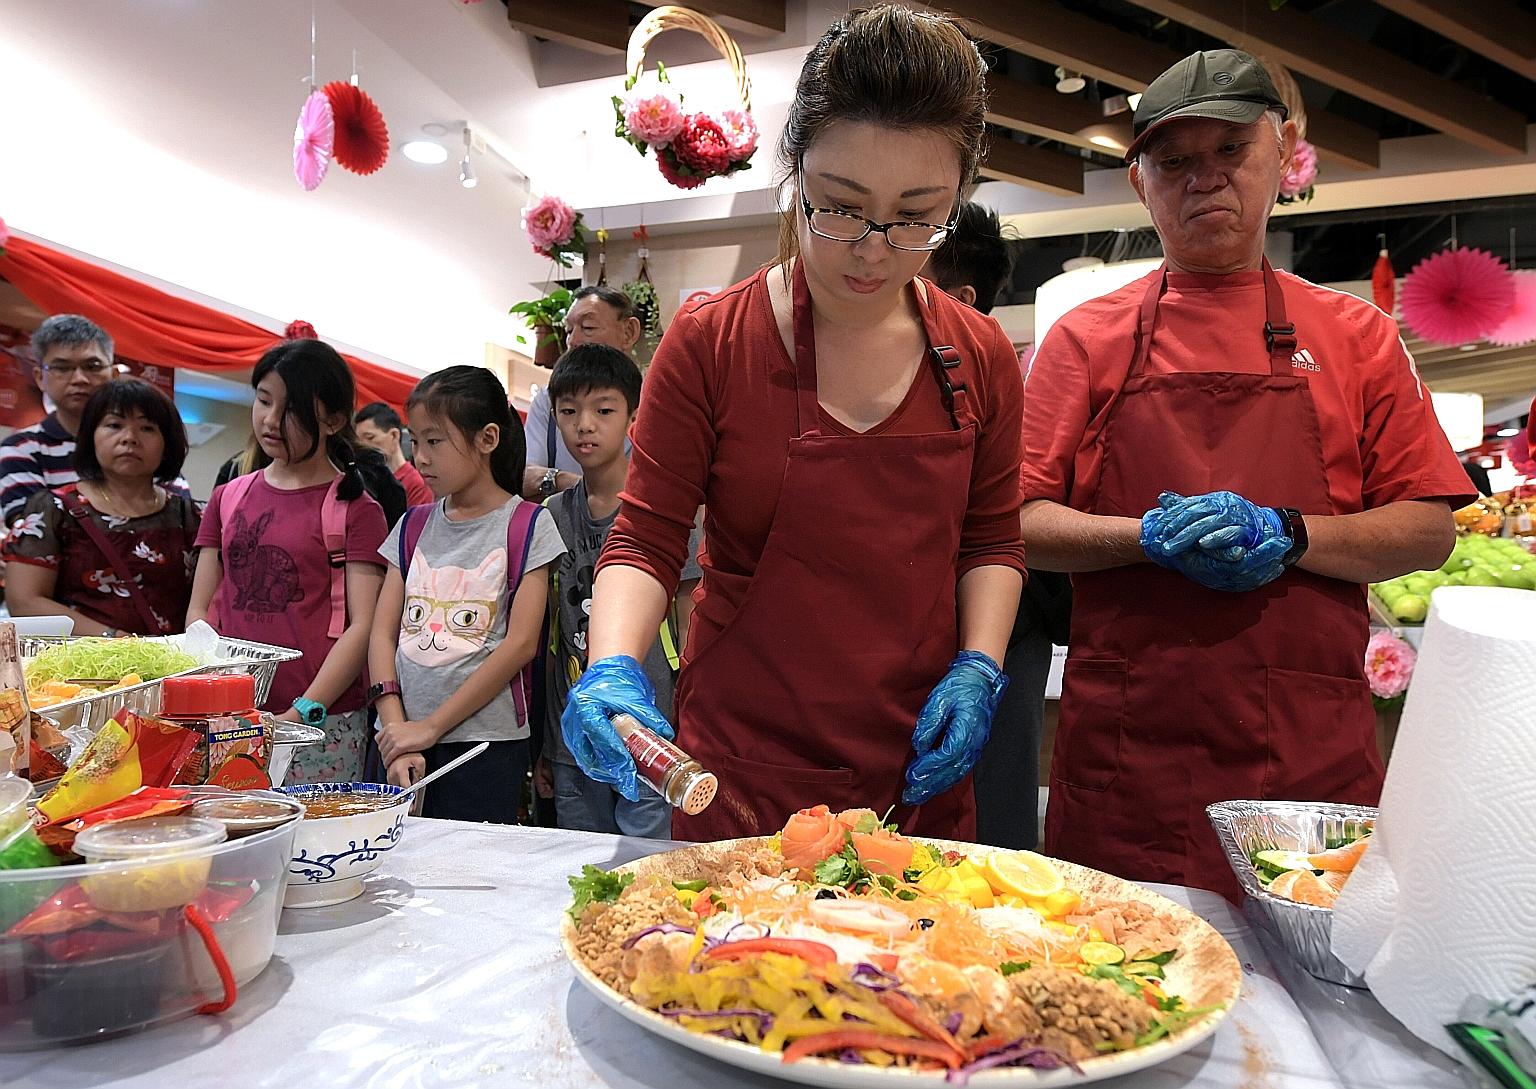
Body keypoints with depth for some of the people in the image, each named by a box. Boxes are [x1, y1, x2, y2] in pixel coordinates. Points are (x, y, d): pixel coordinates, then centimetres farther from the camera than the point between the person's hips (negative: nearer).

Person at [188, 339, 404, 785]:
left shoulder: (356, 508, -2)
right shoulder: (228, 498, 13)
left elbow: (362, 626, -8)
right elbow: (200, 608, 13)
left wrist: (303, 712, -17)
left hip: (323, 724, -4)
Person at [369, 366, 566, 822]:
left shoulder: (527, 524, -3)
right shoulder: (413, 527, 11)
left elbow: (521, 642, -9)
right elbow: (383, 634, 6)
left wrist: (430, 726, -10)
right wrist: (396, 734, -7)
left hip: (485, 742, -4)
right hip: (403, 739, 4)